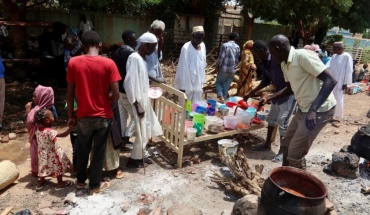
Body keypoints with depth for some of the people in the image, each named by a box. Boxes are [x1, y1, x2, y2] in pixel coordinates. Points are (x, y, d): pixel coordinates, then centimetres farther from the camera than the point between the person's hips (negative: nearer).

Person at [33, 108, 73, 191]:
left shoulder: (38, 131, -5)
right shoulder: (50, 131, -29)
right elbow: (64, 135, -33)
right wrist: (71, 127, -28)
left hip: (43, 154, 7)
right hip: (52, 154, -7)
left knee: (44, 167, 22)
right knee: (59, 167, 9)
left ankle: (40, 183, 36)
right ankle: (60, 183, 21)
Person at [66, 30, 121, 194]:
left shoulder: (73, 62, -6)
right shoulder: (108, 63, -12)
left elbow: (70, 93, -2)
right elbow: (116, 94, -13)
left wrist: (70, 115, 9)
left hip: (83, 116, 2)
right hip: (103, 116, -2)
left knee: (82, 149, 21)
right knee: (99, 151, 12)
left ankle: (80, 180, 38)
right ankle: (95, 185, 25)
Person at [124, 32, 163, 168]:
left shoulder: (142, 58, 10)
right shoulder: (134, 58, -19)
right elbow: (130, 83, -24)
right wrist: (137, 106, -24)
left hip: (144, 100, 9)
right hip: (138, 102, -9)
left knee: (147, 130, 18)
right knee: (142, 132, 2)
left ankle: (139, 156, 33)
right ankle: (133, 160, 20)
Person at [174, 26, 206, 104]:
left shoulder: (202, 45, 4)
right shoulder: (186, 48, -16)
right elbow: (183, 68, -16)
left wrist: (202, 80, 12)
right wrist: (183, 86, -16)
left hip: (198, 83, 6)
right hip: (188, 83, -6)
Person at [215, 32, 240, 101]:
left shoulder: (225, 45, -10)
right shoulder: (237, 47, 6)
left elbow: (221, 57, -12)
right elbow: (237, 59, 11)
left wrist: (218, 66, 1)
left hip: (224, 69, -4)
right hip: (233, 70, 4)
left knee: (218, 82, 12)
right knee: (226, 86, 12)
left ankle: (221, 96, -7)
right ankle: (224, 98, 16)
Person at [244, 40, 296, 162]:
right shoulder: (263, 64, 2)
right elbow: (266, 81, 14)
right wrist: (251, 93, 14)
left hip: (289, 94, -9)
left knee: (282, 122, -5)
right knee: (271, 118, 16)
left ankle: (283, 151, 9)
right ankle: (267, 144, 32)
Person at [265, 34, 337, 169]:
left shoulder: (303, 56, -21)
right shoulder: (284, 64, 7)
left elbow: (330, 81, -25)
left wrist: (313, 110, -31)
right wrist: (268, 98, 11)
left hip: (320, 109, -9)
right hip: (303, 109, 9)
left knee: (295, 153, -4)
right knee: (286, 145, 17)